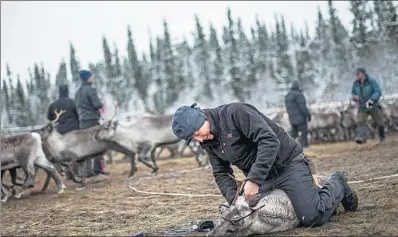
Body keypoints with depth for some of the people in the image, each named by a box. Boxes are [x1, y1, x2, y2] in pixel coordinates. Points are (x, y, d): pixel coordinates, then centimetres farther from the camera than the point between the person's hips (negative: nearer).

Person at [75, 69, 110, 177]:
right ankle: (98, 168, -1)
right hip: (92, 120, -7)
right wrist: (102, 105, 4)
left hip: (82, 121, 7)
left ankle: (87, 170, 5)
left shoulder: (78, 92, 14)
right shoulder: (91, 90, -11)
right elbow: (98, 105, -15)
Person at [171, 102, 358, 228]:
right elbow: (221, 173, 8)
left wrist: (253, 180, -33)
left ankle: (337, 185, 15)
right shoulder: (209, 142, 2)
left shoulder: (235, 112, -23)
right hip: (260, 179, 8)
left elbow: (270, 141, -30)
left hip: (288, 164, -8)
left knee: (313, 217, -19)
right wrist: (233, 198, -11)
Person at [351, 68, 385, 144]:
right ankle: (362, 138, -33)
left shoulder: (372, 81, -13)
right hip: (362, 107, 2)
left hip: (373, 106, -2)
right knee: (361, 122, -19)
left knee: (379, 123, 6)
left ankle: (382, 137, 29)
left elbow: (378, 92, -20)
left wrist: (371, 100, -33)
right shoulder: (355, 84, -2)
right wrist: (354, 97, -14)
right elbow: (353, 93, 11)